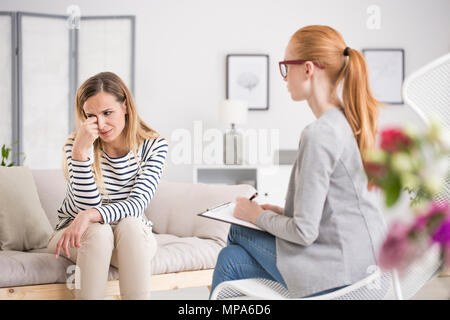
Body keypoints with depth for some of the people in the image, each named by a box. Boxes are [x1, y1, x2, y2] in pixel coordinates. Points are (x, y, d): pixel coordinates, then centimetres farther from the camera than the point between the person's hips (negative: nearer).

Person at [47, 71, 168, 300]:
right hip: (79, 235, 0)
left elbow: (137, 204, -22)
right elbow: (88, 206, -22)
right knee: (98, 231, -34)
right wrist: (81, 151, -33)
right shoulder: (75, 145, -12)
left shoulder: (153, 146, -10)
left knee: (130, 224, -33)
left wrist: (90, 215, -39)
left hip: (132, 238, 1)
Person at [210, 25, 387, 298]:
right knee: (232, 260, 15)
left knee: (238, 232, 9)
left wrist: (258, 216, -2)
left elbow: (304, 232, -19)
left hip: (340, 273, -8)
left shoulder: (319, 134, -21)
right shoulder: (351, 121, 7)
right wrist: (281, 212, 13)